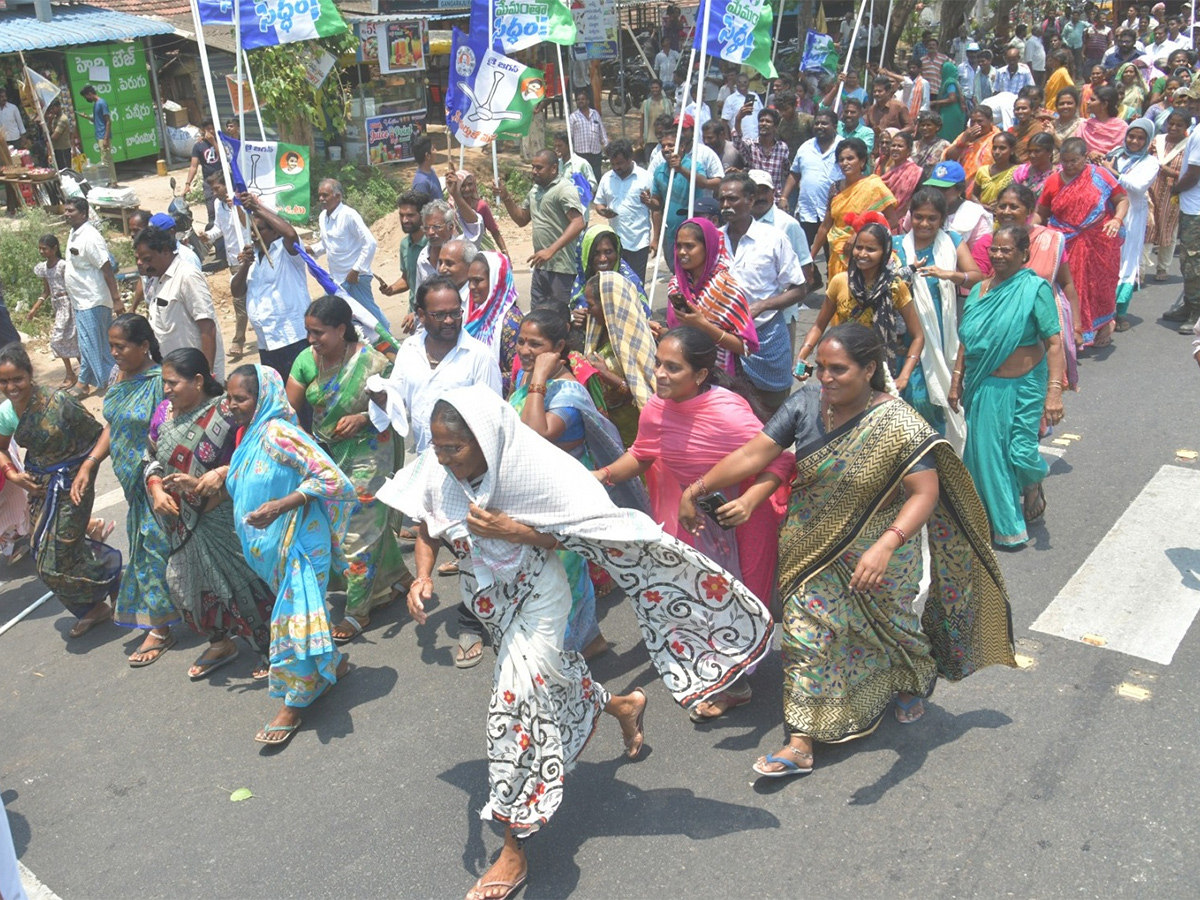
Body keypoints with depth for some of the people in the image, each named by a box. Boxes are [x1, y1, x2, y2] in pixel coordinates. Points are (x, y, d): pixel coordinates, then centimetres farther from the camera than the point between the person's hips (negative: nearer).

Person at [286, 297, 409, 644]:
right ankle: (397, 576, 38)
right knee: (373, 519, 16)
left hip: (367, 453, -5)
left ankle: (357, 612, 11)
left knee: (359, 528, -1)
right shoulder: (307, 360, -6)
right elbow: (288, 409, -4)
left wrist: (363, 418, -24)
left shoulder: (372, 363, -20)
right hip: (327, 453, 5)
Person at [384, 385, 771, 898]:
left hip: (537, 593, -6)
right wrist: (423, 576, -18)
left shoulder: (534, 471, -30)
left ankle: (515, 849, 6)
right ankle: (621, 705, 55)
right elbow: (428, 529, 1)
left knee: (517, 697, -11)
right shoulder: (437, 471, -17)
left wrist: (511, 531, -33)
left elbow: (589, 533, -22)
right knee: (543, 677, 22)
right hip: (489, 595, 6)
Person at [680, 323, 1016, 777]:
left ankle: (912, 681, 56)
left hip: (874, 555, -3)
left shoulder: (897, 425, -24)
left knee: (887, 627, 21)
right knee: (805, 635, 4)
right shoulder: (805, 404, -11)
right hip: (813, 549, 3)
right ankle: (801, 743, 16)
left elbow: (926, 492, -28)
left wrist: (886, 545, -42)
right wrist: (697, 488, -15)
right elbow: (753, 454, -10)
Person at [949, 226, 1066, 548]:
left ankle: (1034, 484, 34)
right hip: (982, 389, 5)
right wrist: (957, 380, 12)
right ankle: (1002, 523, 24)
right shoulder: (979, 290, 5)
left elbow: (1054, 342, -14)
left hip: (1021, 388, -5)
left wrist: (1054, 391, -20)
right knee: (985, 454, 7)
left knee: (1020, 454, -5)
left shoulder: (1035, 289, -11)